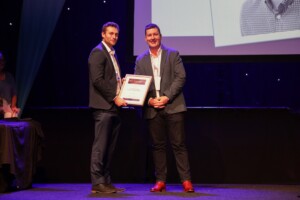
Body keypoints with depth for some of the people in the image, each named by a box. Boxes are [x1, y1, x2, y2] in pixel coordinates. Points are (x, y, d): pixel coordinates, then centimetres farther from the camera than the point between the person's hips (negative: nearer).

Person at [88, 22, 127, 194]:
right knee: (101, 146, -8)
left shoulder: (112, 54, 22)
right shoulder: (98, 52, -6)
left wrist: (119, 97, 7)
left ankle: (106, 181, 12)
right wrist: (114, 98, -15)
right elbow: (97, 80, -15)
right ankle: (98, 183, -4)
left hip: (114, 107, 9)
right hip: (103, 106, -9)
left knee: (110, 147, 8)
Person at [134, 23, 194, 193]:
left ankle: (186, 180, -2)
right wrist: (149, 100, -7)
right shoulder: (141, 60, 13)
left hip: (173, 106, -2)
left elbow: (181, 77, -3)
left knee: (179, 144, -3)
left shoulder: (173, 54, 6)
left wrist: (167, 97, -12)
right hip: (153, 109, 3)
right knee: (158, 145, 5)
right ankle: (160, 181, 9)